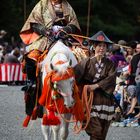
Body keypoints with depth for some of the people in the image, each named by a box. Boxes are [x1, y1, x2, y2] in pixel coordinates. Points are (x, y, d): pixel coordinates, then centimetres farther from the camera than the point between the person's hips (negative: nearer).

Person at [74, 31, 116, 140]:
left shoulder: (110, 64, 6)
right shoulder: (87, 62, 1)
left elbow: (111, 78, -10)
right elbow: (75, 74, -9)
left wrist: (96, 86, -20)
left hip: (105, 98, 2)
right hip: (91, 99, -2)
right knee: (96, 131, -11)